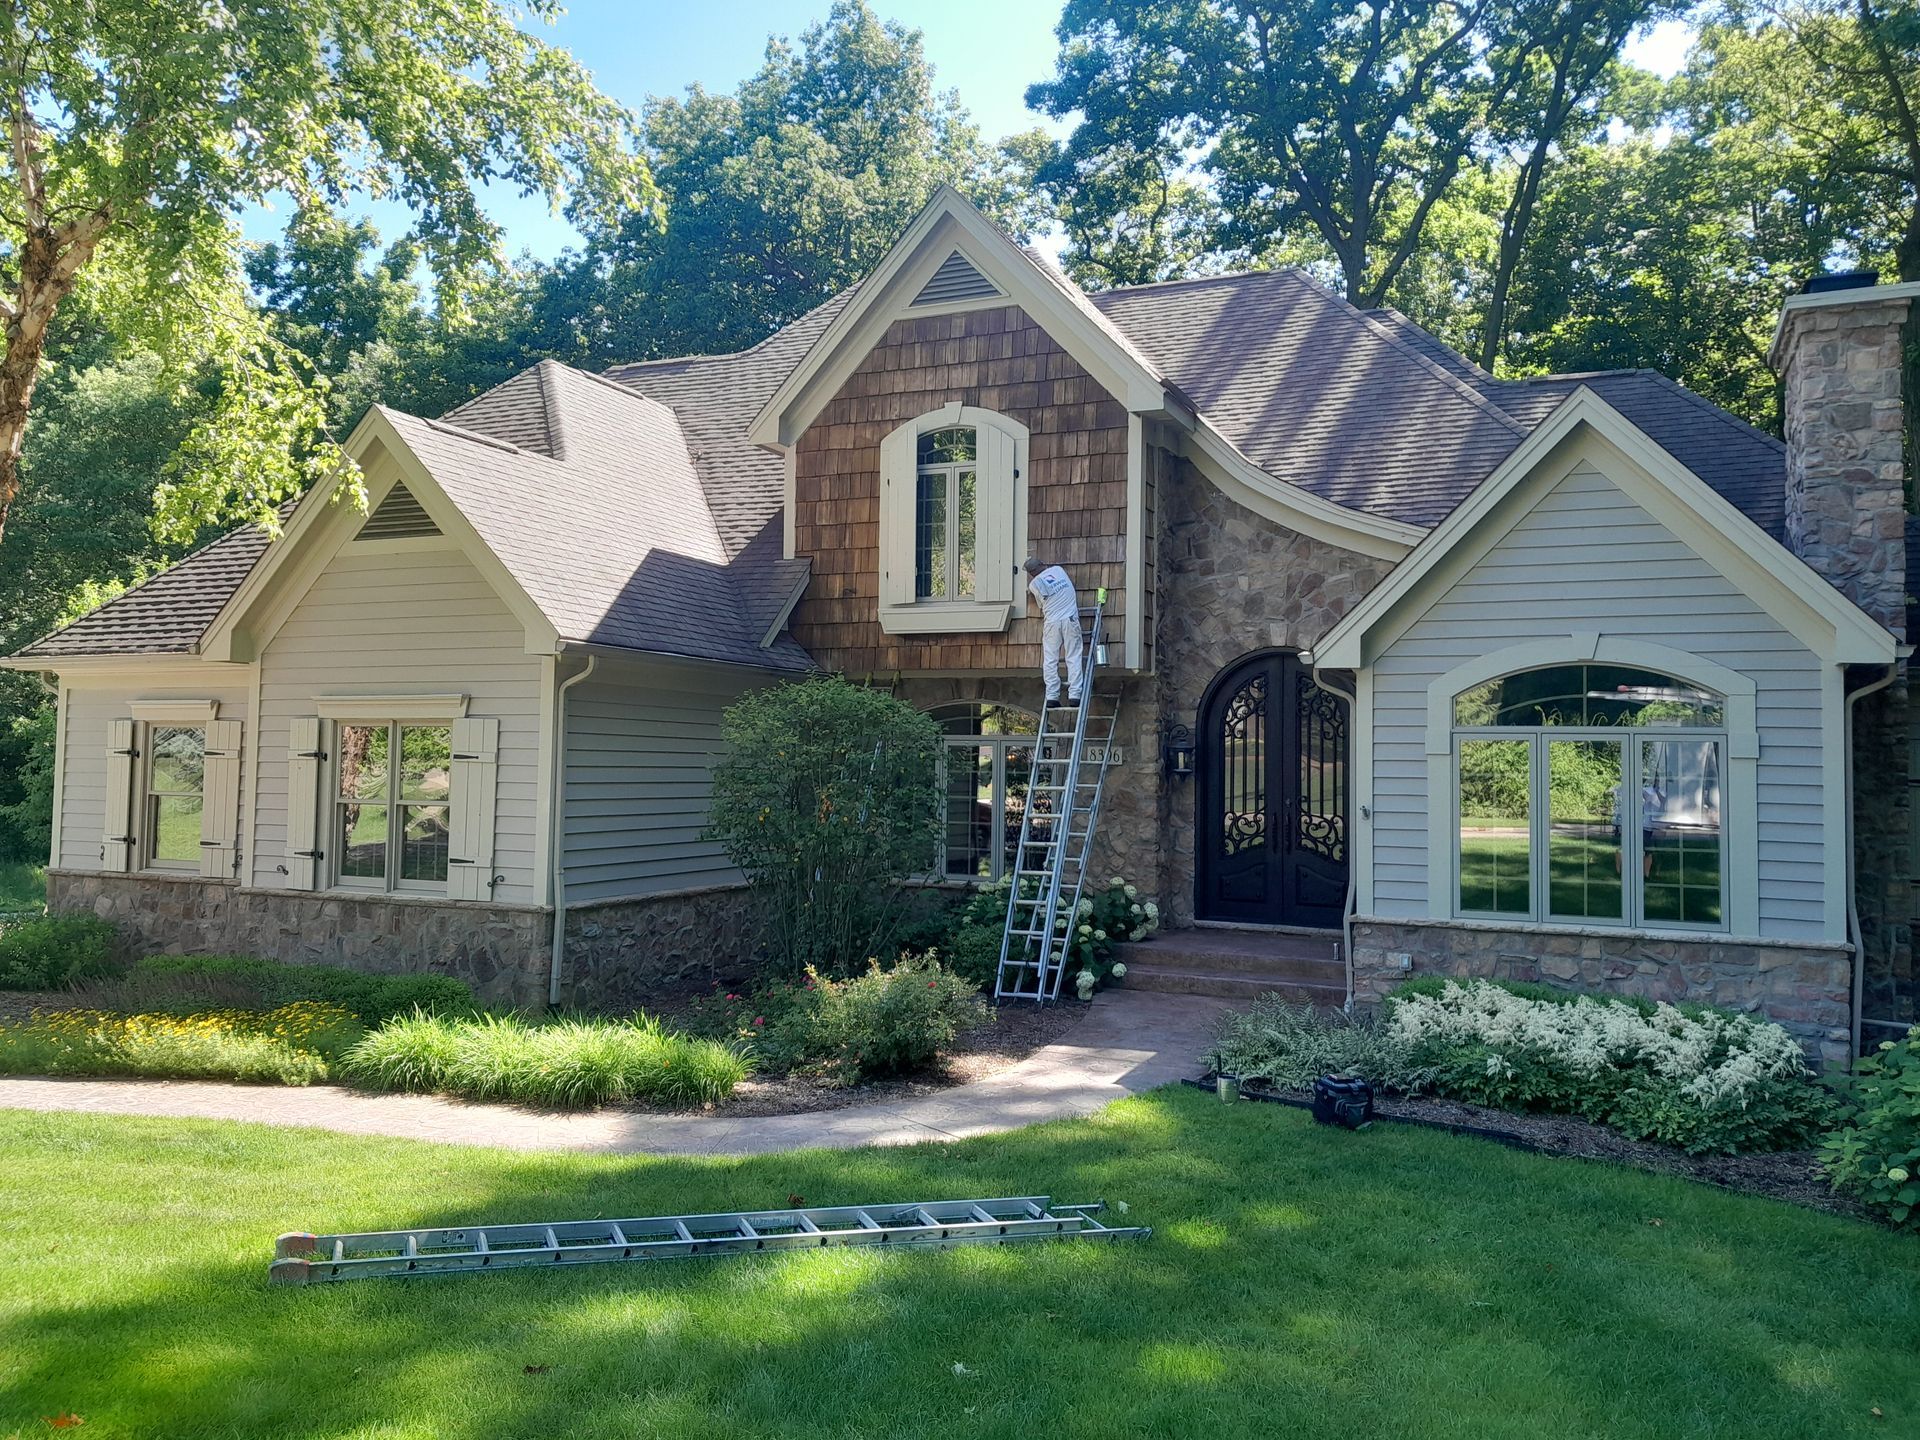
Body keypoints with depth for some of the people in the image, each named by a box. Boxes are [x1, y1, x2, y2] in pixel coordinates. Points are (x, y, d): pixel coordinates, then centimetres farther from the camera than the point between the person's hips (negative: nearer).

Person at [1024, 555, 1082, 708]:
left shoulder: (1034, 584, 1)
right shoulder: (1058, 569, 7)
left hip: (1051, 622, -1)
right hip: (1070, 619, 1)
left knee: (1050, 661, 6)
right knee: (1073, 658, 2)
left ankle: (1052, 696, 1)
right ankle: (1074, 695, -5)